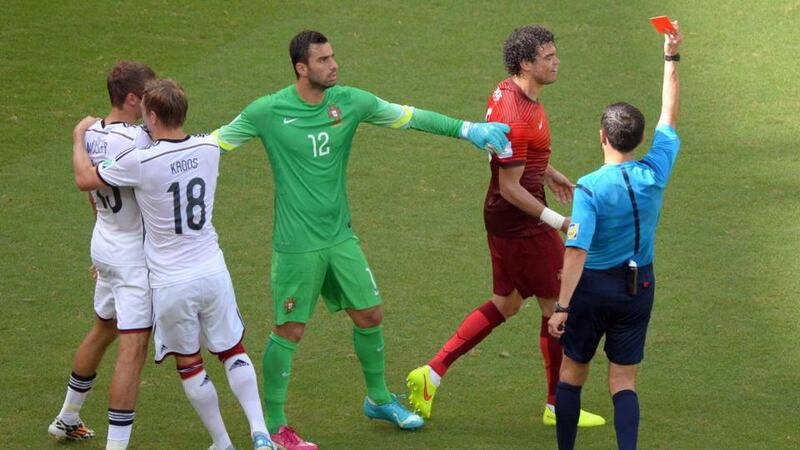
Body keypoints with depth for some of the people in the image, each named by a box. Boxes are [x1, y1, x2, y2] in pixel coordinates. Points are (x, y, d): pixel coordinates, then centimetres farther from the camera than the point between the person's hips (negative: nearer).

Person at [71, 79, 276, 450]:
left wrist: (80, 136, 12)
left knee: (189, 364, 14)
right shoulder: (208, 148, -5)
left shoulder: (139, 162, -19)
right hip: (213, 272, 4)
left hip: (171, 284, -4)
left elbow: (84, 180, -3)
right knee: (233, 352, 16)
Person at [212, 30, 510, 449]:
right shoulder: (267, 112, -14)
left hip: (340, 235, 5)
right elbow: (215, 143, -5)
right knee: (289, 331, -2)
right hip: (296, 243, -5)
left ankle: (379, 399, 34)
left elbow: (407, 116, 4)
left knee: (370, 315, 13)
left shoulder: (349, 102, -2)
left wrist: (468, 129, 2)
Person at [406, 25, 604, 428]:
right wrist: (558, 222, -21)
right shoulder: (518, 118, -28)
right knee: (558, 306, 4)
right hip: (521, 224, -10)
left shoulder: (505, 92, 4)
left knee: (505, 304, 21)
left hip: (502, 219, 10)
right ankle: (558, 407, 16)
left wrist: (549, 174, 26)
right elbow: (510, 188, -25)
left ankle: (432, 373, 20)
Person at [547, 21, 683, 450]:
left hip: (593, 286, -3)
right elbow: (669, 117, 5)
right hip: (639, 286, 3)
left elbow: (577, 250, -24)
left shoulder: (590, 188, -20)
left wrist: (562, 306, -21)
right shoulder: (654, 174, -9)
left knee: (572, 371, 14)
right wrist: (671, 59, 12)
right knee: (623, 380, 7)